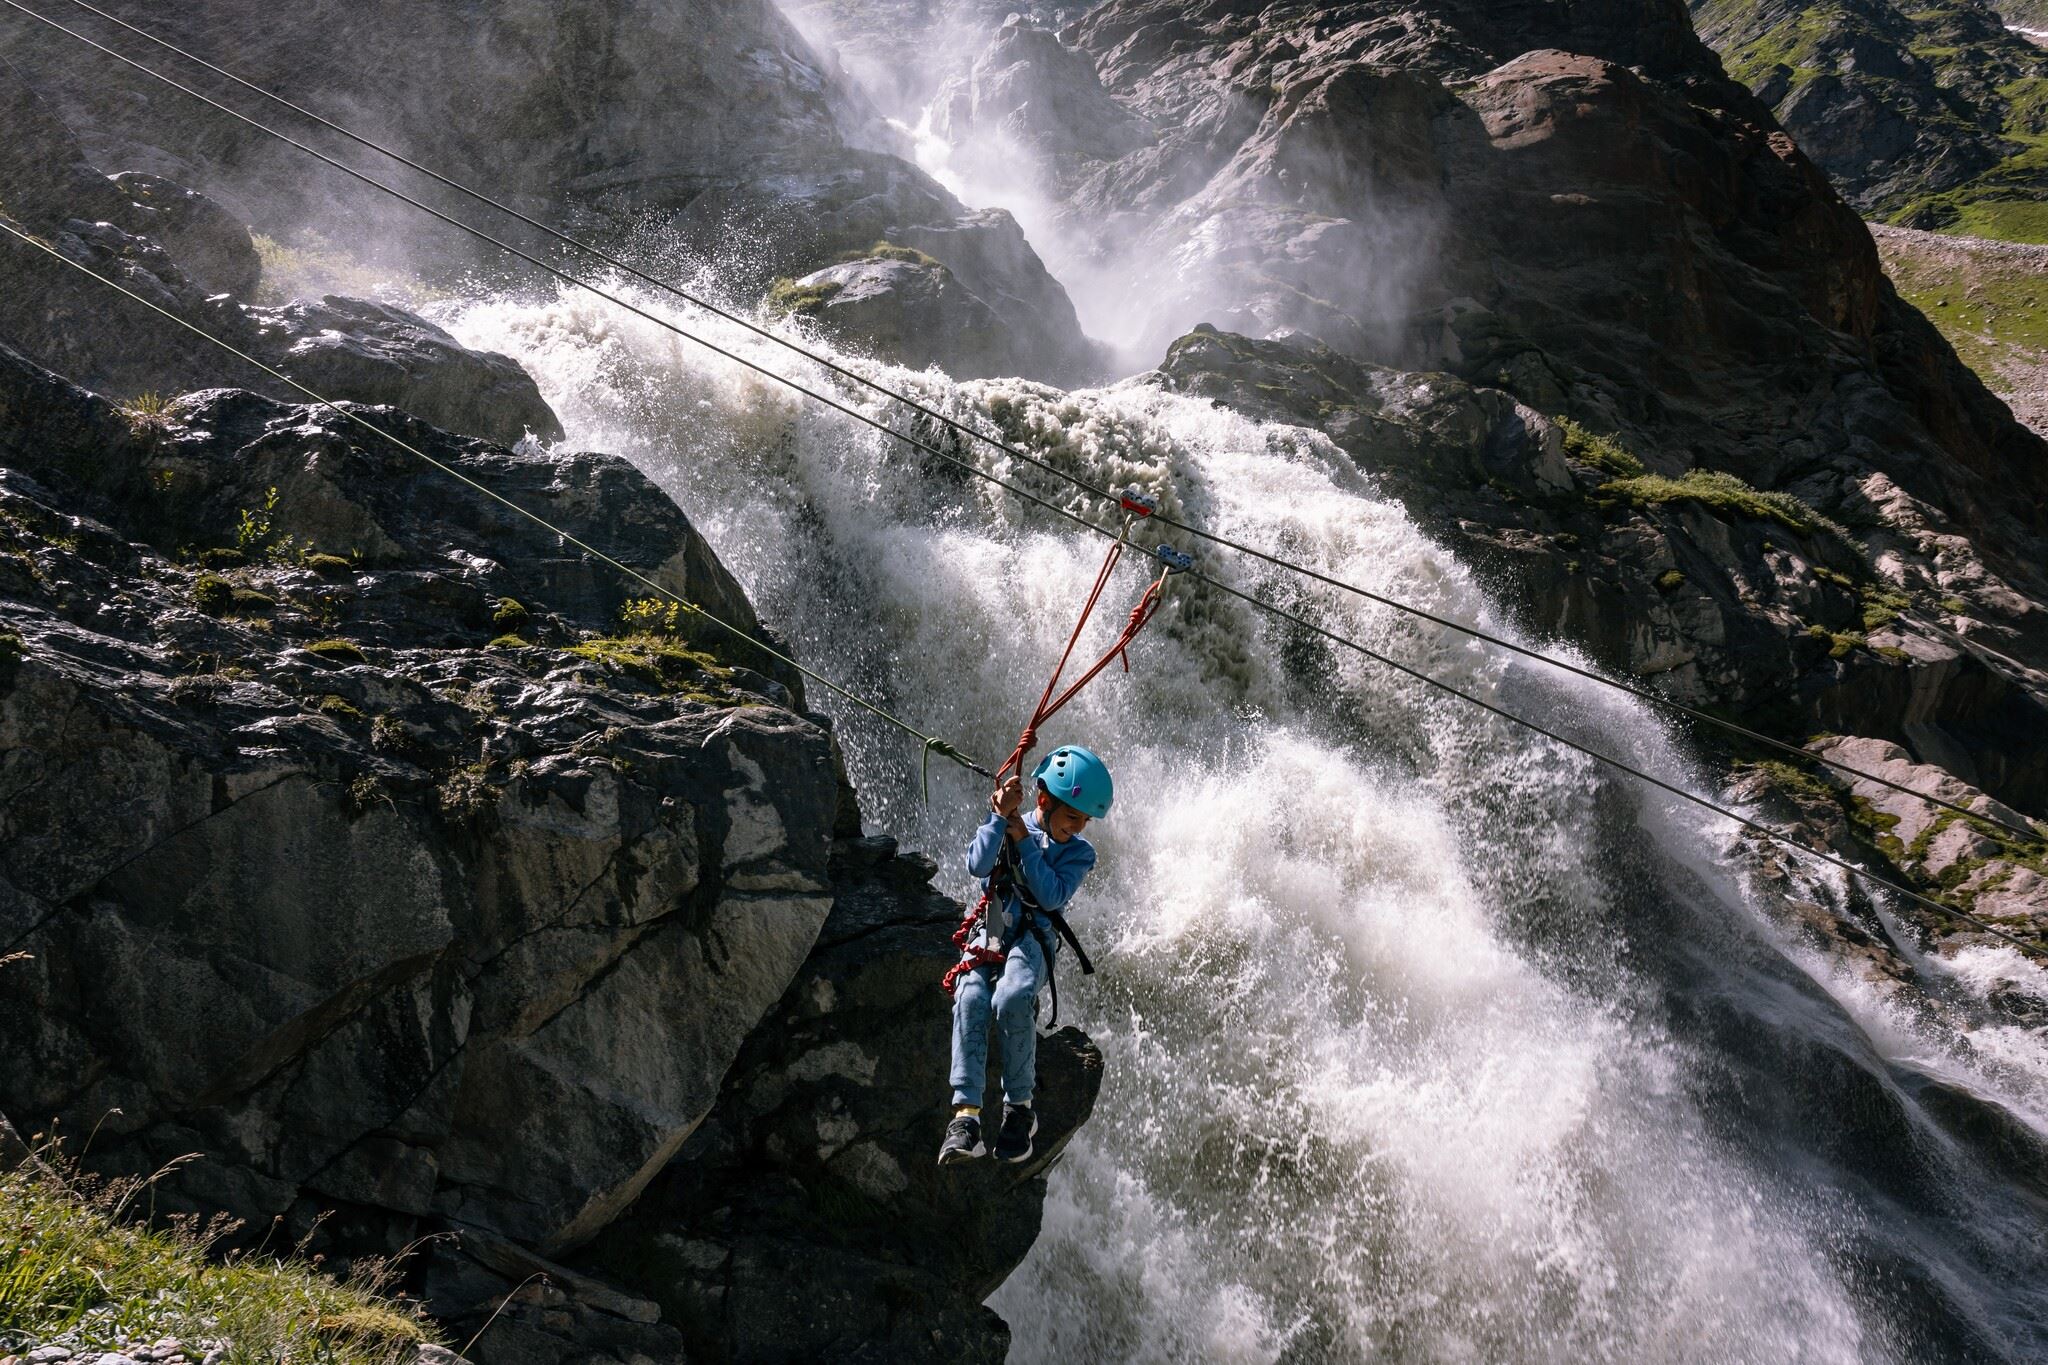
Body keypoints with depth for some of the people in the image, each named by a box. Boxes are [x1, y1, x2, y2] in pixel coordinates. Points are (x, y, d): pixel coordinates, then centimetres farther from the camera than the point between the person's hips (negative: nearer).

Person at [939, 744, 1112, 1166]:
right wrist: (1002, 816, -17)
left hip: (1032, 940, -1)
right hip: (988, 935, 1)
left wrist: (1024, 840, -12)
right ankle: (966, 1115, -36)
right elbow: (977, 865, -10)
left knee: (1012, 999, -34)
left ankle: (1019, 1107, -18)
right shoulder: (1003, 825, 8)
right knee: (970, 999, -30)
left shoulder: (1079, 852, 6)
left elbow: (1052, 896, -10)